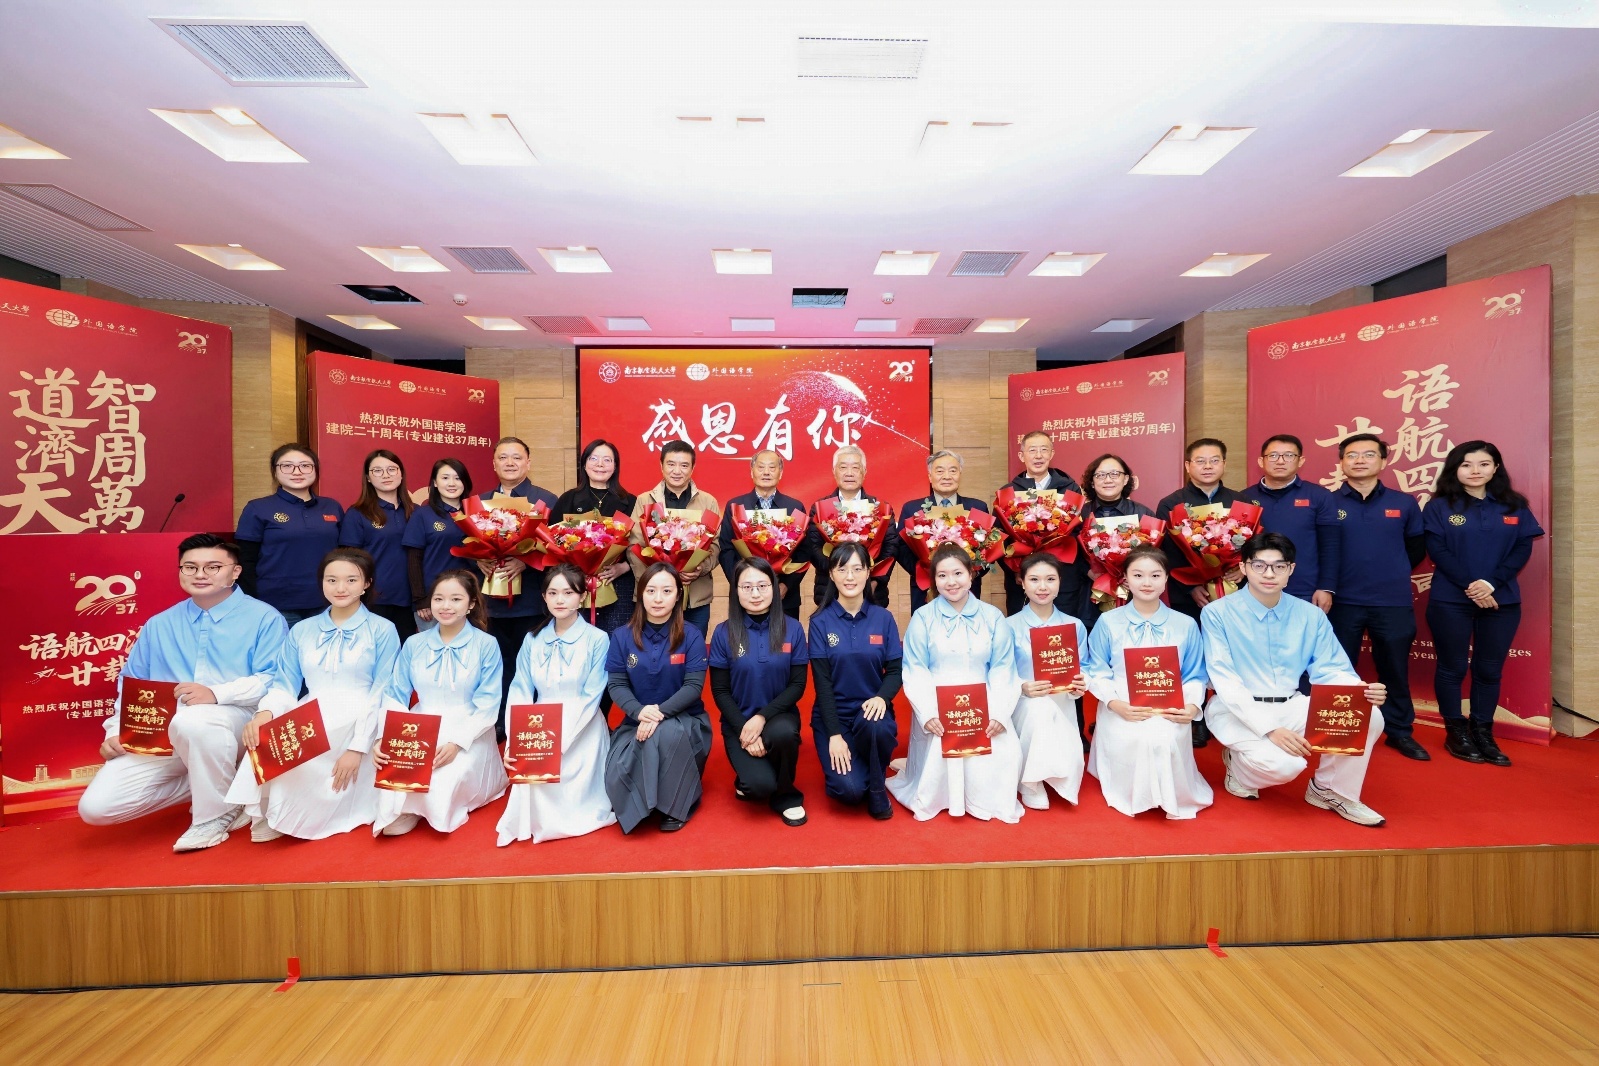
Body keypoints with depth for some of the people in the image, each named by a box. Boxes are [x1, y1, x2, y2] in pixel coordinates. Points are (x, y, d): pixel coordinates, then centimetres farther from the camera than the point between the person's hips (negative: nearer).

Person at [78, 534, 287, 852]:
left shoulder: (263, 618, -4)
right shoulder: (159, 625, 16)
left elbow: (275, 681, -13)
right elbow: (130, 683, 19)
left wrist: (217, 693, -26)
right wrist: (115, 732, 5)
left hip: (235, 723, -6)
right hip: (161, 736, 6)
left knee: (191, 721, -38)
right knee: (95, 807, -9)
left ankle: (217, 813, -15)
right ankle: (209, 784, 11)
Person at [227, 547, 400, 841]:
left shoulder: (382, 630, -1)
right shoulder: (301, 630, 14)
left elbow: (383, 695, -5)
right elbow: (285, 684, 8)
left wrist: (357, 747, -14)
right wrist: (266, 713, -16)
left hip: (356, 726, -3)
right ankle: (267, 815, -4)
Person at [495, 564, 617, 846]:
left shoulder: (597, 639, -10)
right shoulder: (533, 640, 4)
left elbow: (590, 698, -13)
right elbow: (520, 693, 0)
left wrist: (558, 741, -23)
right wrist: (513, 742, -15)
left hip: (581, 736, -3)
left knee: (569, 803, -12)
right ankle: (533, 819, 19)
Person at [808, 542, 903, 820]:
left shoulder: (883, 618, -1)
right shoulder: (820, 621, -7)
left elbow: (895, 670, -1)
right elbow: (822, 681, -9)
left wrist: (882, 697, -22)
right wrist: (835, 734, -16)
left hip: (871, 710, 2)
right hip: (833, 715, -1)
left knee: (877, 726, -34)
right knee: (849, 790, -20)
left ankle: (877, 787, -3)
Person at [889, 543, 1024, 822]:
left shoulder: (993, 617, 7)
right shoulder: (923, 618, 0)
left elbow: (1003, 669, 1)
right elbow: (916, 672, -4)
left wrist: (999, 713, -13)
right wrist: (927, 714, -18)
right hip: (937, 711, -1)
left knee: (1003, 754, -21)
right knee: (937, 758, -24)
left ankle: (988, 801, 14)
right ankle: (932, 799, 13)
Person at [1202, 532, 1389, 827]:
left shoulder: (1311, 615, 5)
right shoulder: (1218, 613, -11)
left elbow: (1330, 671, 2)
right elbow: (1224, 681, -15)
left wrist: (1362, 692, -22)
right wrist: (1270, 728, -23)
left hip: (1293, 707, 5)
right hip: (1237, 710, -5)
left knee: (1369, 719, -19)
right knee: (1283, 764, -29)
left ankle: (1331, 790, 7)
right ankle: (1239, 764, 9)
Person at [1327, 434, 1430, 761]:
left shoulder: (1404, 503, 5)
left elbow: (1417, 547, 14)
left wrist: (1394, 574, 10)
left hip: (1394, 602, 2)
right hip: (1343, 602, -2)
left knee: (1395, 670, 13)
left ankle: (1400, 732, 28)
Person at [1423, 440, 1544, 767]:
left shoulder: (1515, 507, 8)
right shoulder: (1439, 507, -1)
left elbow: (1523, 550, 1)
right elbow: (1438, 552, -7)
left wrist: (1491, 584, -13)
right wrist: (1470, 587, -15)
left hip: (1502, 600, 3)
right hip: (1450, 601, -3)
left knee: (1489, 669, 8)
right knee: (1452, 667, 4)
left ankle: (1483, 733, 20)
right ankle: (1456, 732, 14)